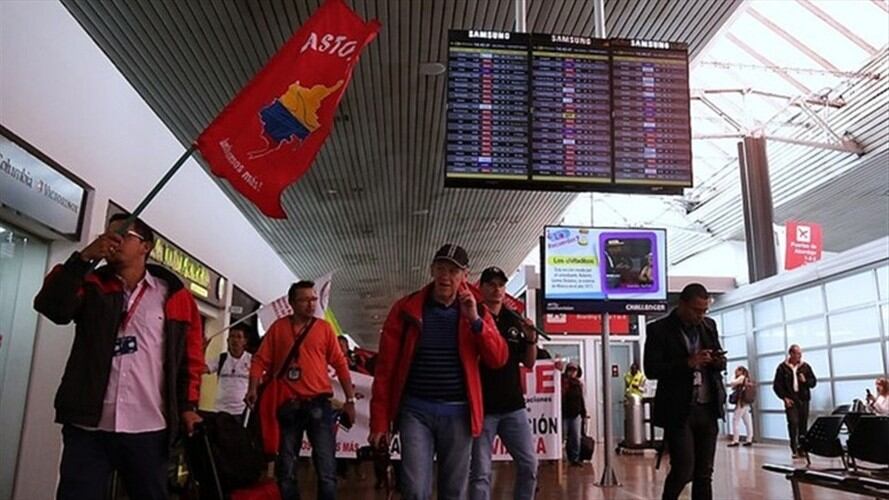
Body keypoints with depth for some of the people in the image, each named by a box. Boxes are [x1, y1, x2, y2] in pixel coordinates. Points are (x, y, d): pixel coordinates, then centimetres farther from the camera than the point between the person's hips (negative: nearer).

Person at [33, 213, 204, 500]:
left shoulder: (174, 296, 6)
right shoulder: (92, 287, 12)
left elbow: (192, 356, 5)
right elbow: (52, 307, -7)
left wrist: (188, 405, -4)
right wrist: (83, 258, -12)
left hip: (148, 430, -1)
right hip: (87, 425, 1)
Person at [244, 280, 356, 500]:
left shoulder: (324, 328, 5)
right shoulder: (278, 327, 7)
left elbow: (340, 364, 6)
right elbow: (261, 359, 2)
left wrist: (350, 399, 3)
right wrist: (253, 388, -14)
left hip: (319, 404, -1)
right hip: (288, 406, 1)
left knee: (326, 471, -2)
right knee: (286, 470, 10)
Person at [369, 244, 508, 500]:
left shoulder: (476, 311, 5)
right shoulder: (406, 309, -1)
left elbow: (498, 359, -3)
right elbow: (385, 368, -1)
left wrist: (474, 320, -15)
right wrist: (380, 421, -3)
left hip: (458, 413, 2)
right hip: (416, 411, -2)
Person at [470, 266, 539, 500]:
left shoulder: (515, 322, 10)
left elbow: (529, 362, 14)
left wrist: (531, 340, -5)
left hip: (513, 406, 5)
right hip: (482, 408, -5)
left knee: (529, 465, 10)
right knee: (480, 472, 0)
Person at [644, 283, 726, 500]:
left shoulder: (710, 325, 10)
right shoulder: (659, 329, -7)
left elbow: (719, 361, 19)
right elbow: (651, 370, -12)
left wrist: (719, 361, -5)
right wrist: (688, 363, -21)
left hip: (708, 408, 5)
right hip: (678, 411, -5)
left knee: (704, 472, 8)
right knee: (683, 469, -7)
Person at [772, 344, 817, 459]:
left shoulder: (805, 366, 8)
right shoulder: (782, 367, 0)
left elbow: (813, 382, 12)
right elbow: (777, 385, 0)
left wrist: (806, 381, -9)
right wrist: (784, 397, -8)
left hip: (803, 399, 3)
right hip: (790, 400, -3)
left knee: (803, 424, 5)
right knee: (793, 423, -13)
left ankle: (801, 449, 14)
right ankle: (794, 449, -10)